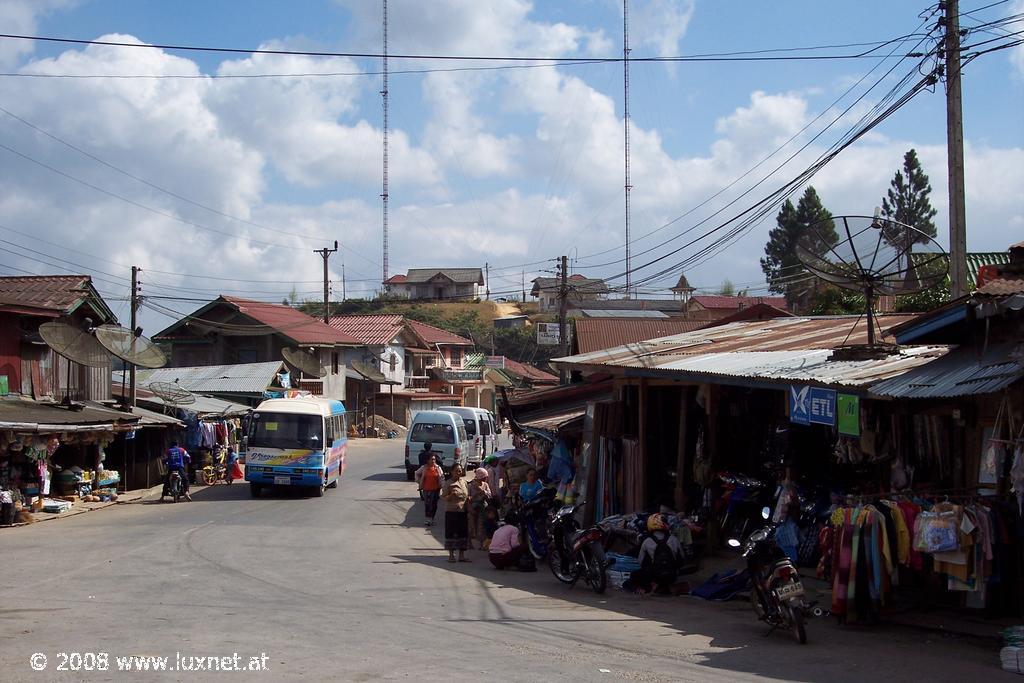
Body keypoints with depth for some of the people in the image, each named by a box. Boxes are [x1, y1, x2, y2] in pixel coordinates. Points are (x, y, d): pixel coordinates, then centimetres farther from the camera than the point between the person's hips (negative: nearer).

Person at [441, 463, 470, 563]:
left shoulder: (464, 483, 13)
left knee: (463, 532, 5)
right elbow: (444, 498, -6)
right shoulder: (448, 483, -4)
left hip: (463, 511, 5)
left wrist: (469, 498, 1)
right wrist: (451, 495, -24)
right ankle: (451, 555, 8)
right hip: (451, 511, -5)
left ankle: (462, 555, 12)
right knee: (451, 533, -1)